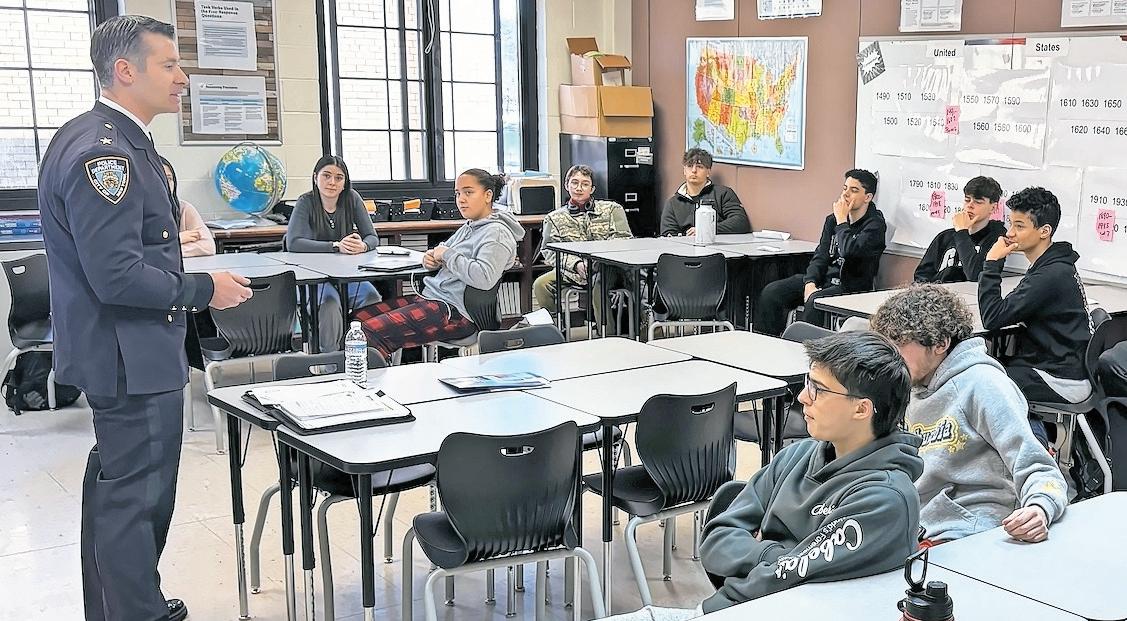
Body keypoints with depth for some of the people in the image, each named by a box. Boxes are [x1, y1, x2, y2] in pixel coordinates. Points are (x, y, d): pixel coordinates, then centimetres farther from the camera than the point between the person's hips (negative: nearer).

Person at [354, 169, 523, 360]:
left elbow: (484, 277, -27)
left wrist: (447, 255, -14)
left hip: (453, 310, -10)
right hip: (429, 296, 11)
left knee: (372, 330, -23)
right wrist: (431, 258, 5)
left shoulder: (496, 233, -11)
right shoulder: (469, 228, 19)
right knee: (358, 317, 5)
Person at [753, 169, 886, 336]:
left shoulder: (875, 224, -7)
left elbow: (849, 251, -23)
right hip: (824, 279, 7)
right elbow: (820, 256, 7)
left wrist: (841, 221, -9)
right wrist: (810, 283, -11)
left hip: (851, 287, -6)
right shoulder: (832, 219, 14)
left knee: (815, 301, -37)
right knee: (770, 292, -11)